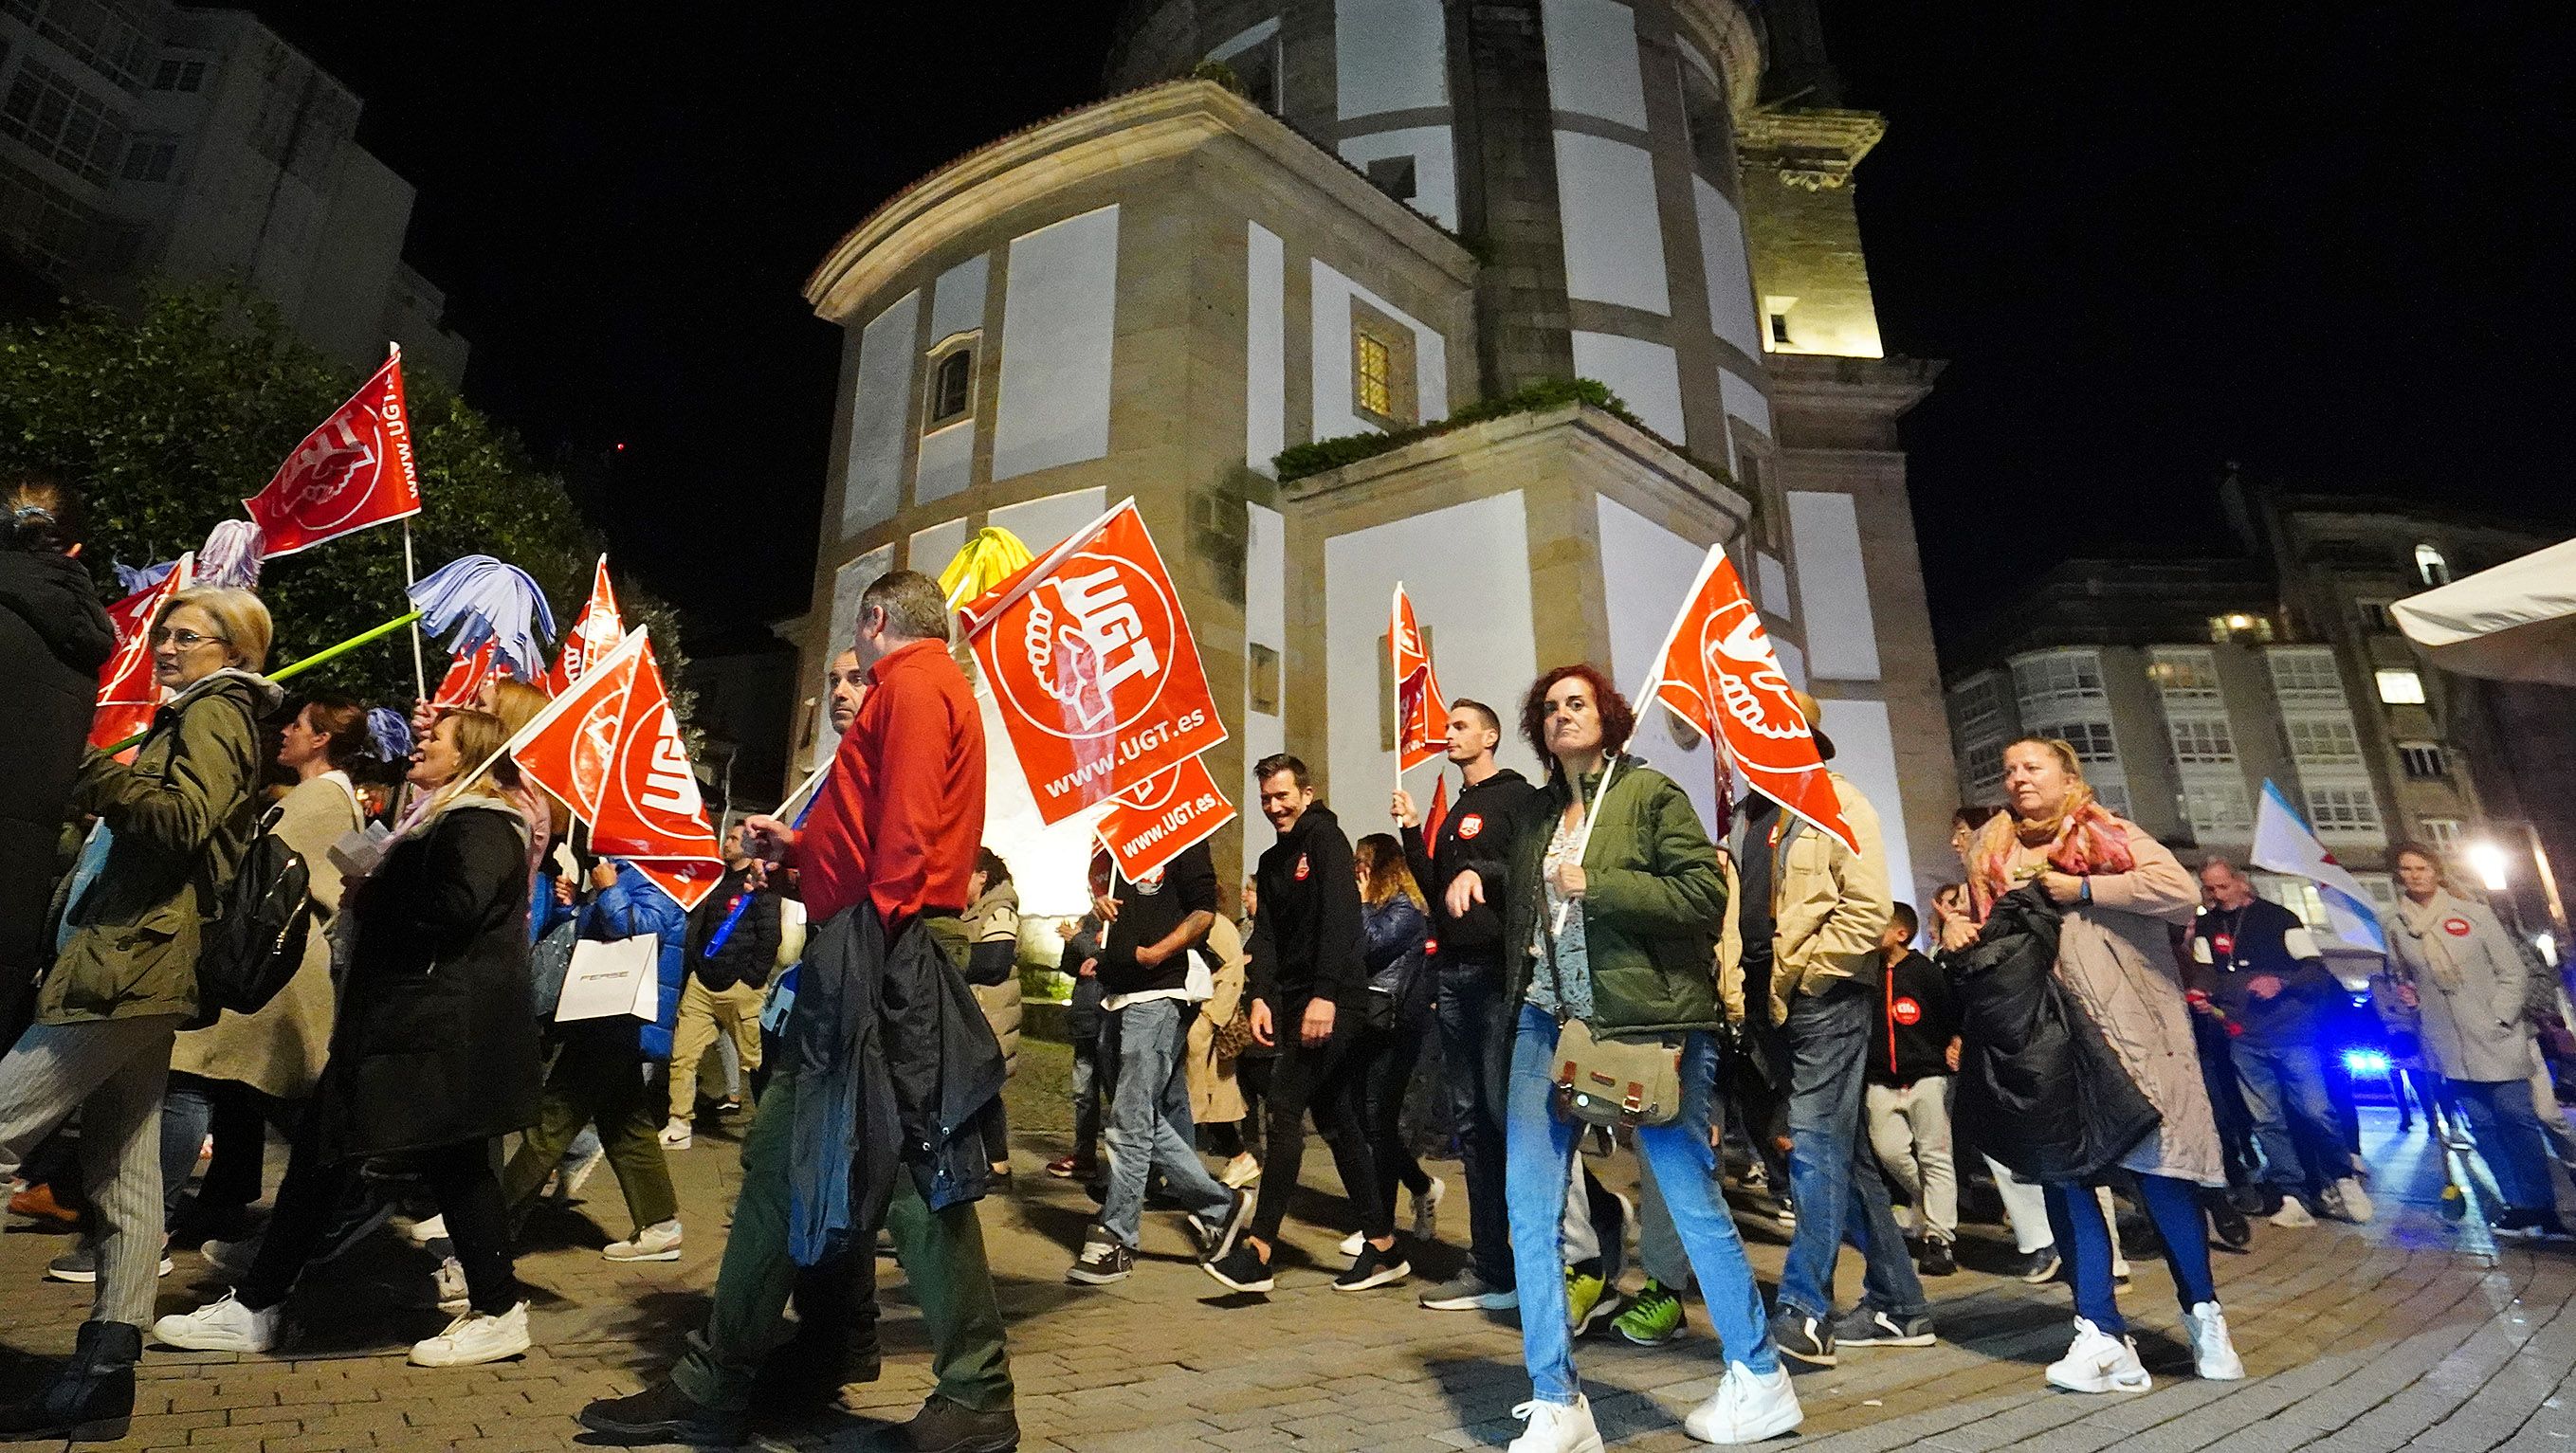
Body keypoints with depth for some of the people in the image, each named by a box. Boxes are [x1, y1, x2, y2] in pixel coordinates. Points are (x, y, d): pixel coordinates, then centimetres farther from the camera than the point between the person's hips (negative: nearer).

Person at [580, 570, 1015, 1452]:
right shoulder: (918, 688, 24)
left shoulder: (914, 683, -6)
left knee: (914, 1169, -5)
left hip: (880, 959, -11)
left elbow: (906, 828, -19)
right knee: (778, 1158, 17)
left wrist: (873, 941, -20)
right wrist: (797, 848, 27)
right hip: (856, 965, 11)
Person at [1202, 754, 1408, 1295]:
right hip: (1294, 1001, 9)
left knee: (1285, 1109, -11)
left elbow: (1341, 919, -17)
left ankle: (1257, 1250, -6)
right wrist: (1262, 996, -4)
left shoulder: (1325, 839, -6)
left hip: (1330, 1001, -9)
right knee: (1334, 1119, 10)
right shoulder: (1272, 861, 18)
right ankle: (1383, 1246, 19)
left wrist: (1325, 995, -24)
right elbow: (1266, 935, 11)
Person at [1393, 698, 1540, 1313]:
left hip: (1499, 969, -8)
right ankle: (1491, 1266, 15)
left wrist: (1480, 871, -24)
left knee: (1505, 1112, -10)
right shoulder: (1454, 816, 23)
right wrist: (1412, 834, 12)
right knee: (1470, 1119, 8)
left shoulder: (1518, 796, 0)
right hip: (1453, 973, 8)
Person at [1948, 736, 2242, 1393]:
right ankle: (2102, 1336, 5)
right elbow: (1989, 940, 22)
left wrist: (2083, 890, -12)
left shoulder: (2113, 838, 5)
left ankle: (2203, 1313, 23)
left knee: (2155, 1163, 0)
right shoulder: (1993, 857, 15)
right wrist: (1960, 935, 0)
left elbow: (2181, 892, -10)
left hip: (2126, 1028, -3)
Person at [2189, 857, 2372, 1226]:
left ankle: (2341, 1178, 20)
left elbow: (2318, 971, -1)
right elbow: (2204, 972, 7)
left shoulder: (2278, 918, 1)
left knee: (2315, 1111, -4)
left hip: (2291, 1032, -3)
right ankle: (2289, 1195, 9)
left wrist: (2281, 982, -18)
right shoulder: (2206, 927, 10)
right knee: (2266, 1120, 3)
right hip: (2243, 1039, 3)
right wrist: (2199, 994, -14)